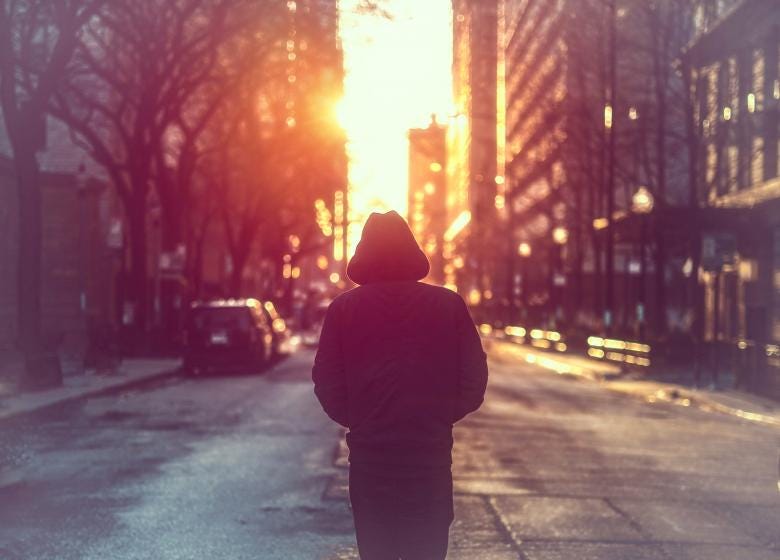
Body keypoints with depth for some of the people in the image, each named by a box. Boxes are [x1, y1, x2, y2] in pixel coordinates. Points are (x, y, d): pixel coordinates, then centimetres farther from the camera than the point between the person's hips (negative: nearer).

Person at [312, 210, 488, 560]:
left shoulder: (343, 309, -3)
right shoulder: (449, 305, -2)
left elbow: (327, 384, -4)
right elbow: (474, 380, -2)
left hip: (369, 456, 0)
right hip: (431, 453, 0)